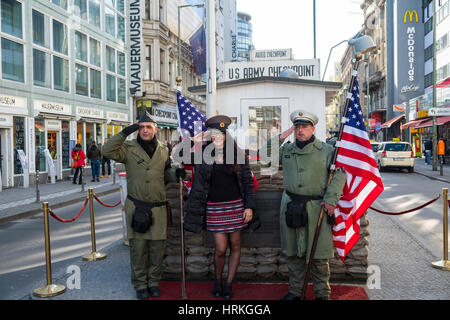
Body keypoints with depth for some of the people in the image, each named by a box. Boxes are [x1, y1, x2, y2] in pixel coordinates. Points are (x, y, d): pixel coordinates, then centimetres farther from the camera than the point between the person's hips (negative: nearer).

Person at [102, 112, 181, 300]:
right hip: (136, 206, -2)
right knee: (138, 247, 3)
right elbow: (108, 151, -15)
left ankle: (154, 281, 25)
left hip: (158, 207, 3)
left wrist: (176, 174, -4)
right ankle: (140, 284, 20)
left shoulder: (163, 151, 10)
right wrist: (125, 132, -18)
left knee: (158, 247, 7)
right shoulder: (130, 149, 0)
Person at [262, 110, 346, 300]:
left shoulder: (326, 150, 2)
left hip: (316, 207, -3)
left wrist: (331, 199, -10)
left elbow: (339, 173, -1)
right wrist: (280, 138, 2)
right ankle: (295, 291, 25)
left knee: (319, 253, 2)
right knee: (293, 252, 11)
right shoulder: (286, 150, 11)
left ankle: (322, 293, 19)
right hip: (291, 206, 3)